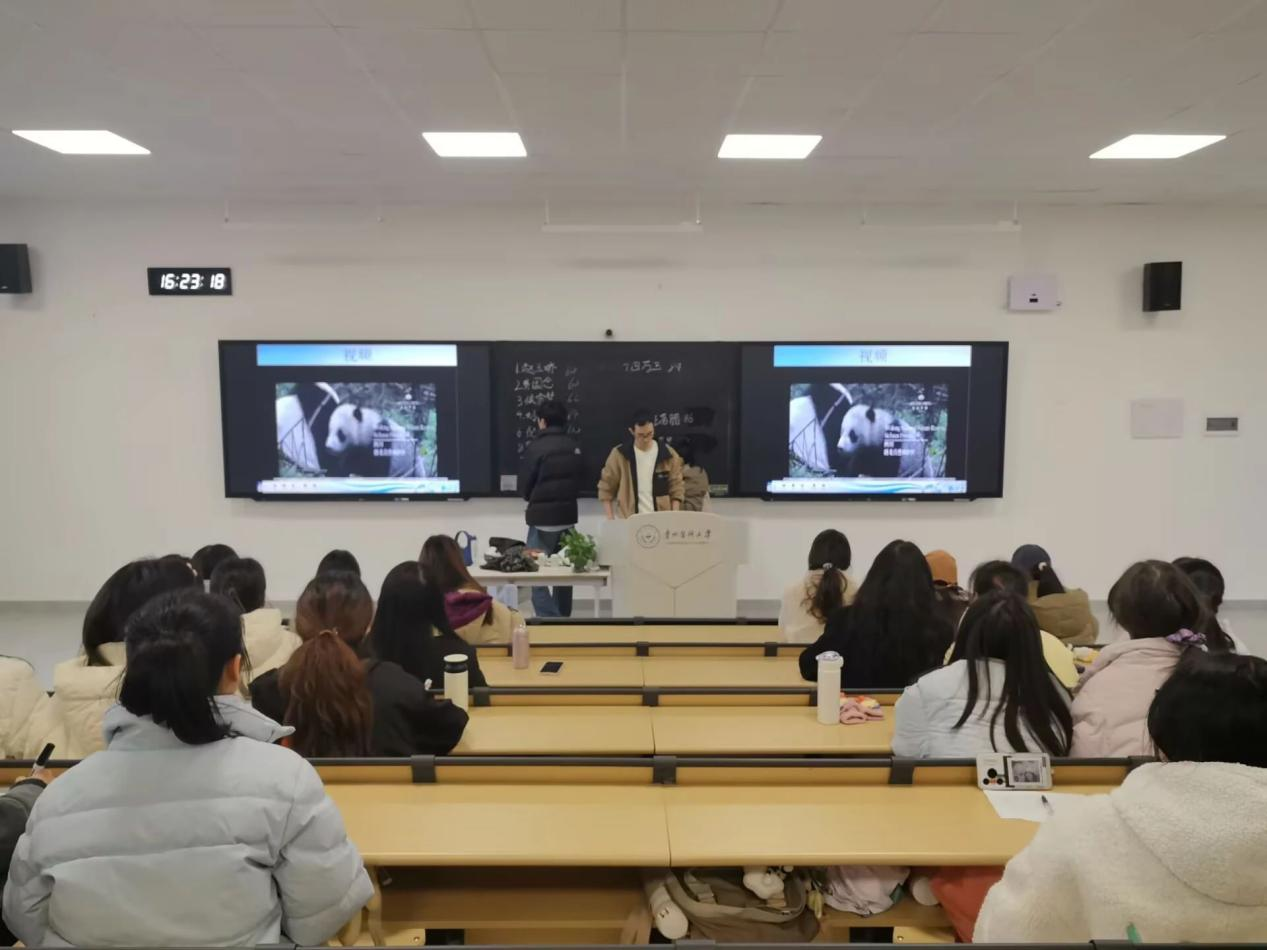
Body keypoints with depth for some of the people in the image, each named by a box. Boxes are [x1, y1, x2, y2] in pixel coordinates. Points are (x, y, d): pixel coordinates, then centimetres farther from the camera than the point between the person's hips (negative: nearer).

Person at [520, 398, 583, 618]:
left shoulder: (537, 447, -14)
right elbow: (579, 481, 11)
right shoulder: (575, 447, 6)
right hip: (568, 516, 7)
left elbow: (524, 486, -5)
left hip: (544, 518, -6)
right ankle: (563, 620, 22)